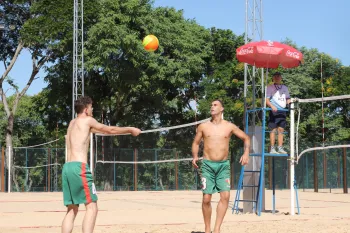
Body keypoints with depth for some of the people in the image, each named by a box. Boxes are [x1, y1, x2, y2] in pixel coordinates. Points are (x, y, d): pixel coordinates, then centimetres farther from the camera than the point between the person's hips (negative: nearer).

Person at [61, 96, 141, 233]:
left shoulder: (72, 123, 24)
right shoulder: (87, 120, 2)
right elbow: (110, 130, 9)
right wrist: (130, 129, 24)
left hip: (67, 167, 8)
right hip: (79, 167, -8)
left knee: (72, 210, 10)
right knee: (91, 207, -8)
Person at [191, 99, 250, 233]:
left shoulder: (229, 126, 3)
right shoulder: (203, 126, 4)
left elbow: (246, 138, 13)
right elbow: (196, 143, 15)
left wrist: (246, 153, -3)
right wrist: (195, 156, -3)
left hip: (223, 165, 0)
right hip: (208, 165, 0)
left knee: (225, 195, -15)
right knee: (206, 198, -3)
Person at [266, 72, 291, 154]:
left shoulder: (284, 88, 20)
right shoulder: (270, 87, 6)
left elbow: (287, 100, 20)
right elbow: (267, 100, -2)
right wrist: (272, 106, -20)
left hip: (282, 110, 4)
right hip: (274, 111, -4)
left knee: (281, 129, 3)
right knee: (273, 129, -6)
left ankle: (280, 148, 5)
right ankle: (272, 149, -5)